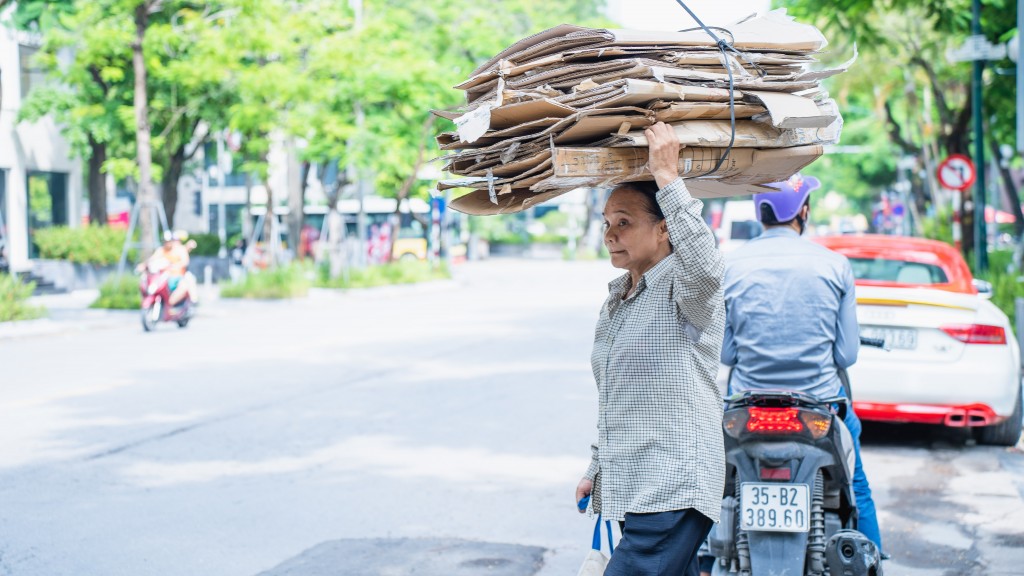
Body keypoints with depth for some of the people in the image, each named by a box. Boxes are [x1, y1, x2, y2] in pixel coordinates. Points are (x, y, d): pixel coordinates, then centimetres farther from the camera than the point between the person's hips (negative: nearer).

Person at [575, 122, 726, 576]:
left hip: (674, 492, -9)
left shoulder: (684, 289, -8)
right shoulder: (615, 302, 18)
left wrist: (667, 177, -32)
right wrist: (596, 467, 26)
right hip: (627, 493, 9)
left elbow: (704, 265, -34)